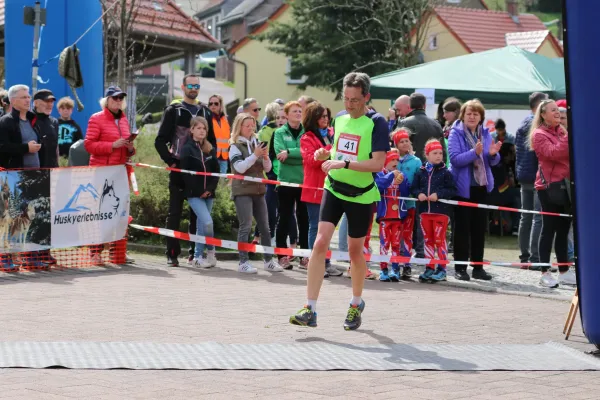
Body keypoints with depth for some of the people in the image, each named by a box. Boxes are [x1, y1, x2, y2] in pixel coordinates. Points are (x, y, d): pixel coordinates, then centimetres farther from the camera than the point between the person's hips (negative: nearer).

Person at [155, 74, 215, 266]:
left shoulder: (205, 112, 14)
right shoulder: (173, 110, 2)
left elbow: (212, 141, 19)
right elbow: (160, 141, -1)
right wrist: (170, 161, -11)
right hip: (179, 169, -3)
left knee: (198, 213, 5)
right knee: (175, 213, -2)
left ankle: (195, 252, 11)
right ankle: (172, 254, 1)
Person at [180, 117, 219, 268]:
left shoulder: (210, 149, 11)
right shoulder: (187, 149, -3)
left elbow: (216, 171, 9)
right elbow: (186, 173, -8)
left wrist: (210, 188, -6)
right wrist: (198, 191, -12)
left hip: (208, 193, 5)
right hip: (194, 193, -5)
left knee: (201, 225, 9)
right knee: (207, 222, -18)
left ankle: (197, 256, 17)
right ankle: (211, 251, 0)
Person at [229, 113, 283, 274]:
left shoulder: (257, 143, 11)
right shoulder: (235, 146, -3)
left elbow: (267, 169, 12)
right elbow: (240, 167, -16)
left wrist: (265, 157, -7)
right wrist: (255, 155, -20)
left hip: (258, 190, 6)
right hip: (242, 190, -6)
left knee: (264, 227, 7)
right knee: (245, 226, -9)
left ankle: (269, 260, 13)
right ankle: (243, 262, -7)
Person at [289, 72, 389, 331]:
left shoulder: (377, 123, -13)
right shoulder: (340, 119, 7)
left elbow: (378, 163, -22)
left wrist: (343, 163, -29)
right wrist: (326, 154, 0)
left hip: (361, 195, -4)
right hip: (334, 190, 4)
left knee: (355, 251, 9)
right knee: (320, 243, -12)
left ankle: (356, 304, 34)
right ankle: (310, 310, -13)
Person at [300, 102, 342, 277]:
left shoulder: (332, 134, 13)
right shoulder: (307, 138, -3)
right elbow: (311, 160, -16)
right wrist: (330, 149, -19)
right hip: (314, 188, -6)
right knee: (315, 226, -2)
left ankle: (326, 262, 15)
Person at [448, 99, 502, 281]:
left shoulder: (485, 133, 8)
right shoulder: (456, 133, -7)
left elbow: (493, 162, 10)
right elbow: (455, 158, -19)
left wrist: (493, 154, -13)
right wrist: (474, 153, -31)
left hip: (481, 186, 5)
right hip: (463, 187, -5)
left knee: (480, 227, 9)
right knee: (462, 227, -2)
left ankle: (478, 267, 16)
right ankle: (460, 268, 4)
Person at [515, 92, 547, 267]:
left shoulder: (523, 124, 15)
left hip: (523, 176, 9)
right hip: (537, 176, -9)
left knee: (526, 217, 12)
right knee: (539, 218, -10)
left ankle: (525, 256, 15)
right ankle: (535, 258, -14)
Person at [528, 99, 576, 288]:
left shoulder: (562, 131, 16)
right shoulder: (539, 134, -6)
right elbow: (553, 153, -21)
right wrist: (569, 137, -23)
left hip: (565, 185, 7)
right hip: (549, 186, -7)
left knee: (563, 229, 9)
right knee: (549, 229, -5)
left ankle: (564, 271, 13)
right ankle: (545, 273, -2)